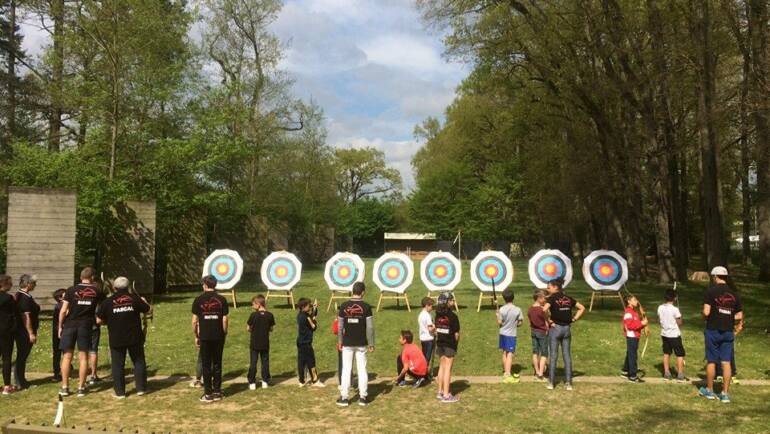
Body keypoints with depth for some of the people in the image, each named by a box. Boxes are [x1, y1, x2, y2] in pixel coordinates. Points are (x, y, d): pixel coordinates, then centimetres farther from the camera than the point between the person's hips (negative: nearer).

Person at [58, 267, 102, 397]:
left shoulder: (71, 290, -2)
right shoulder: (96, 291, 3)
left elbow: (63, 311, -5)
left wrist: (60, 326, 6)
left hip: (70, 326, 0)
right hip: (86, 326, 0)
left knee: (67, 356, 6)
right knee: (83, 357, 4)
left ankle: (65, 387, 9)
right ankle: (81, 388, 6)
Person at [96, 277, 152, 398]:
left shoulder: (107, 302, -3)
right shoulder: (135, 299, -3)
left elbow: (99, 320, 0)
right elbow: (149, 310, 5)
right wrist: (144, 302, 24)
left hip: (116, 340, 0)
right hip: (135, 338, 1)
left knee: (117, 365, 8)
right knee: (139, 362, 12)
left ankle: (119, 392, 10)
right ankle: (141, 388, 12)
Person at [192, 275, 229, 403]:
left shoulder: (199, 300, -2)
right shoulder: (221, 299, 0)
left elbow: (194, 321, -3)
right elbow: (224, 320, -2)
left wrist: (196, 337, 7)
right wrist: (224, 334, 9)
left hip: (205, 337, -1)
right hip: (218, 336, 1)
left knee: (206, 365, 5)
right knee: (217, 364, 10)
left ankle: (208, 394, 7)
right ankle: (217, 392, 14)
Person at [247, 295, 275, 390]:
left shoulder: (254, 315, -14)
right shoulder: (269, 315, -5)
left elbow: (248, 328, -7)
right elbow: (271, 329, 2)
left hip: (255, 343, -2)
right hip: (265, 343, 2)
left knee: (253, 363, 6)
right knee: (265, 362, 12)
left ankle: (252, 383, 8)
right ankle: (265, 381, 16)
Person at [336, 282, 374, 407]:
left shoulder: (344, 306, -4)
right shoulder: (366, 306, -8)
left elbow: (340, 326, 0)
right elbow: (370, 327, -8)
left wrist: (339, 341, 11)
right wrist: (371, 344, 0)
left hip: (347, 343, 1)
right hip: (361, 344, -1)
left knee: (346, 370, 7)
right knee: (362, 369, 8)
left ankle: (344, 397, 9)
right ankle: (363, 397, 12)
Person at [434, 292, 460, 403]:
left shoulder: (438, 315, 3)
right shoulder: (452, 316, -17)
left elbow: (436, 330, 7)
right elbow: (456, 333, -14)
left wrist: (439, 339, 15)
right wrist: (456, 341, 3)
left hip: (440, 344, 6)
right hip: (450, 345, -6)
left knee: (441, 367, 15)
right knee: (448, 369, -1)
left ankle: (440, 392, 23)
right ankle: (446, 395, 4)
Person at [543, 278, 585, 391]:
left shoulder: (552, 298, -8)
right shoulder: (568, 298, 9)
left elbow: (544, 310, -24)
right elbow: (582, 308, 14)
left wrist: (549, 321, -11)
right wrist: (574, 319, 9)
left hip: (555, 328, -5)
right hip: (567, 328, 5)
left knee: (553, 355, 2)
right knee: (567, 355, 7)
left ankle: (551, 382, 6)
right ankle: (568, 383, 8)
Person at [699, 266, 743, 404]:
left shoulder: (710, 291, -10)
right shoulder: (734, 294, 4)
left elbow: (706, 312, -17)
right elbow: (739, 316, 5)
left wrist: (705, 317, 5)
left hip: (713, 330, -3)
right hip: (728, 331, 3)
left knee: (711, 361, 7)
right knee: (726, 362, 5)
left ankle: (709, 390, 19)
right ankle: (725, 393, 6)